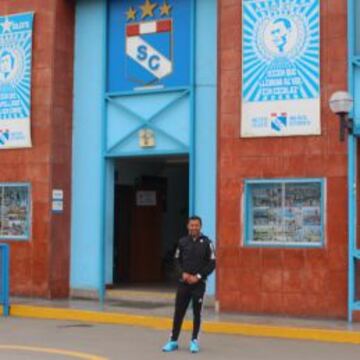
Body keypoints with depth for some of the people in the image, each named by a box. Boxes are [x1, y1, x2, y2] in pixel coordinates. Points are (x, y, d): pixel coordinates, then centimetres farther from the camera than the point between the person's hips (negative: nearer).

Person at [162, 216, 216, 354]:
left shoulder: (206, 242, -4)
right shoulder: (182, 242, 3)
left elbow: (211, 264, -4)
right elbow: (177, 260, 9)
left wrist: (198, 276, -11)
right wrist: (183, 273, -8)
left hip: (199, 283, -2)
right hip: (183, 282, 2)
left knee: (197, 312, 5)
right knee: (179, 312, 5)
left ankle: (194, 341, 15)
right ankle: (173, 340, 13)